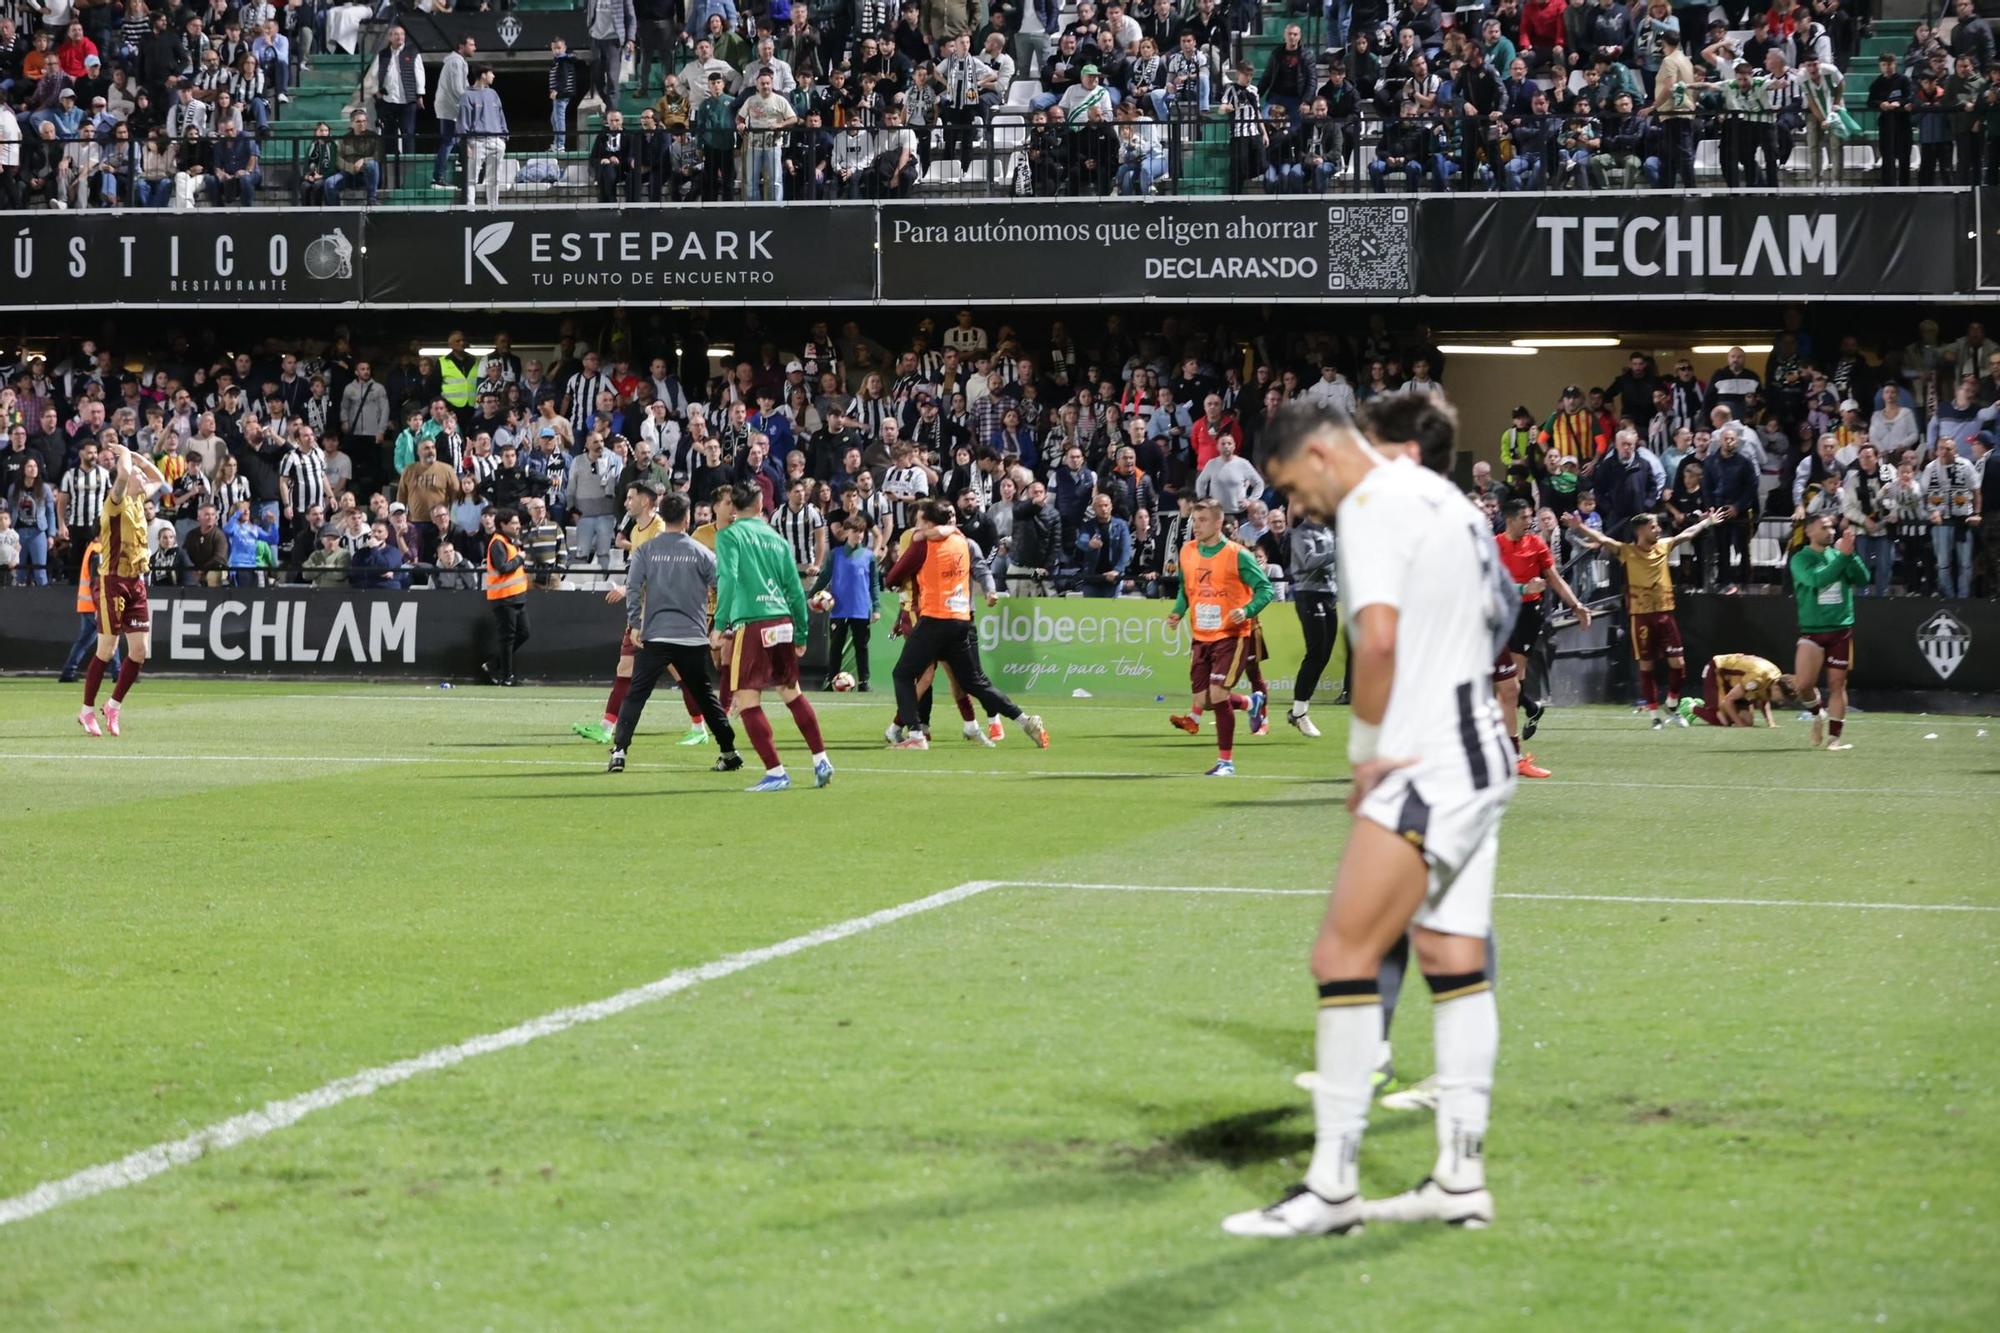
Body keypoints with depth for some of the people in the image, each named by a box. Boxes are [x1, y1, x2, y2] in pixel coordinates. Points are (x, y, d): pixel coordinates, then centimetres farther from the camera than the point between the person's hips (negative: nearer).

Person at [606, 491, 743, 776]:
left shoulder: (646, 549, 2)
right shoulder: (701, 553, 4)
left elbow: (633, 588, -6)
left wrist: (634, 624, -4)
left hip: (655, 635, -1)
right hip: (693, 637, 1)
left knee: (635, 694, 0)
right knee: (705, 694, 15)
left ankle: (619, 751, -12)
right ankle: (729, 752, 17)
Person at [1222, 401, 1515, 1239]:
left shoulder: (1372, 507, -11)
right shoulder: (1442, 498, 18)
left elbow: (1379, 639, -24)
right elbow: (1495, 618, 24)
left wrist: (1368, 749, -13)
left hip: (1424, 768, -10)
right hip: (1477, 757, 10)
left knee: (1343, 957, -8)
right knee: (1455, 965, 10)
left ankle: (1333, 1185, -8)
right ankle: (1461, 1178, 12)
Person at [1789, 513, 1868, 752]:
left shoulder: (1839, 554, 8)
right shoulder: (1801, 559, -2)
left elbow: (1862, 579, -3)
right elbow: (1816, 579, -21)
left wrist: (1851, 554, -15)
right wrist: (1842, 556, -23)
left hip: (1841, 629, 2)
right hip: (1812, 630, -2)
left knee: (1837, 684, 3)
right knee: (1803, 683, -15)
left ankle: (1835, 737, 9)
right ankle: (1818, 712, 15)